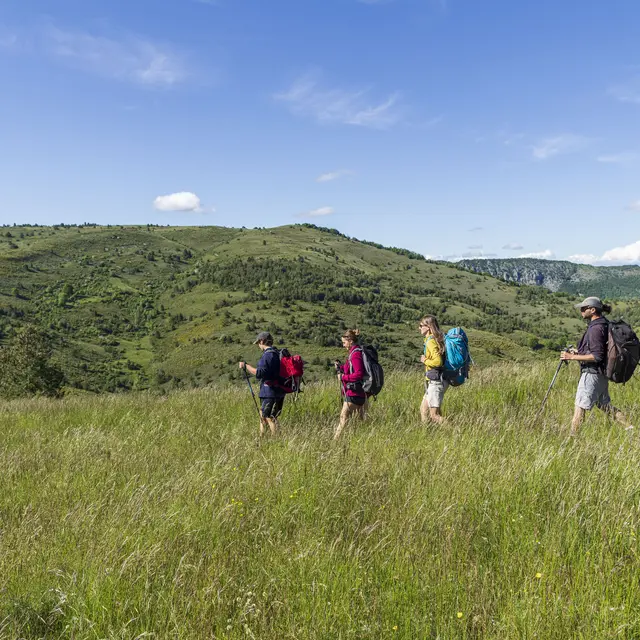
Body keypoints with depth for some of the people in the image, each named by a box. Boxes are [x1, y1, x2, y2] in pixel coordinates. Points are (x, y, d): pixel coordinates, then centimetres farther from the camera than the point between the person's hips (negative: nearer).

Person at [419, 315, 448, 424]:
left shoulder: (431, 341, -16)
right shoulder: (436, 339, 12)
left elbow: (438, 361, -27)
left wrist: (425, 360, -12)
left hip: (436, 381, -10)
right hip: (433, 381, 10)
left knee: (434, 415, -6)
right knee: (423, 409, 17)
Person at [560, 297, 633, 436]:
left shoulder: (596, 328, -18)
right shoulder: (603, 325, 12)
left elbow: (597, 356, -22)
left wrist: (572, 357, -19)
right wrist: (578, 352, 15)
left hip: (592, 373, -10)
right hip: (601, 373, 10)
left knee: (580, 406, -5)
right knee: (604, 404, 19)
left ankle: (573, 435, -2)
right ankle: (629, 427, 21)